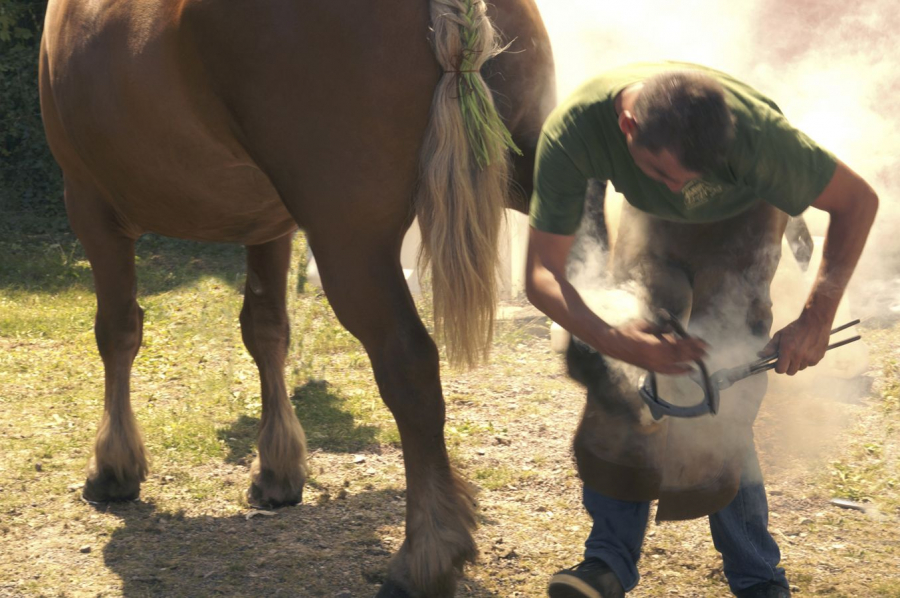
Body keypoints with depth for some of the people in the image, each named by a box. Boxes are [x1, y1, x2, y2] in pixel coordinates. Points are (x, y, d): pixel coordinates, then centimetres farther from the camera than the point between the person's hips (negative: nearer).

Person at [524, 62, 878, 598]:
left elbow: (858, 200, -26)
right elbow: (542, 275, -32)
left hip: (741, 217, -2)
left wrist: (818, 318, -31)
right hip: (650, 218, 3)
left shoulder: (751, 131, -43)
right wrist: (613, 342, -48)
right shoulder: (572, 131, -38)